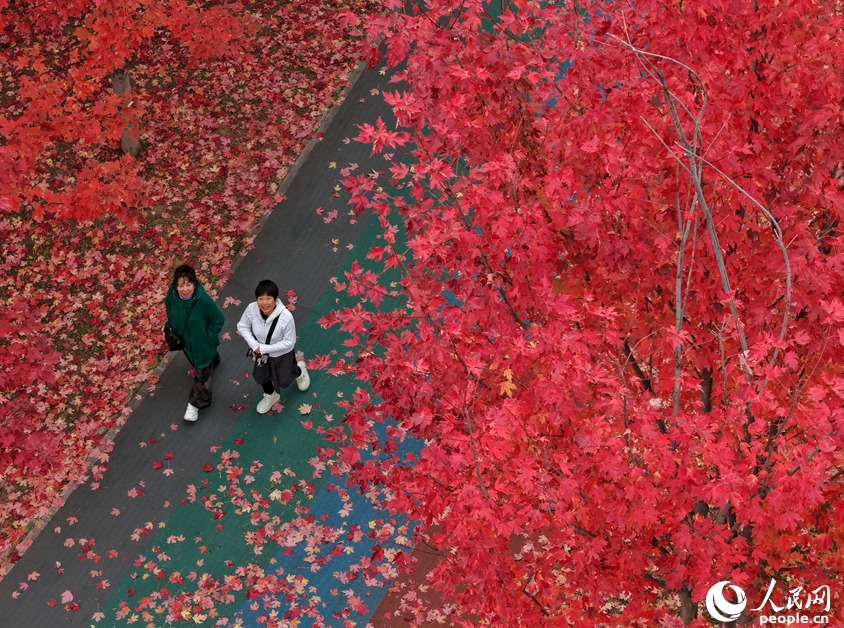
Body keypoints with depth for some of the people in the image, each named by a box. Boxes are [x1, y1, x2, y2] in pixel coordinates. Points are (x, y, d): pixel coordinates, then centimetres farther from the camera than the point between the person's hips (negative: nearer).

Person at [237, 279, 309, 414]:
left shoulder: (286, 317, -39)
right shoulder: (251, 309, -30)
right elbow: (242, 326, -11)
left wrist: (264, 349, -26)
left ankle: (299, 370, 57)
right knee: (260, 377, 28)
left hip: (282, 354, -3)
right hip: (261, 352, 3)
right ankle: (270, 396, 62)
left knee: (284, 382, 23)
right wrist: (254, 346, -22)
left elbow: (289, 342, -27)